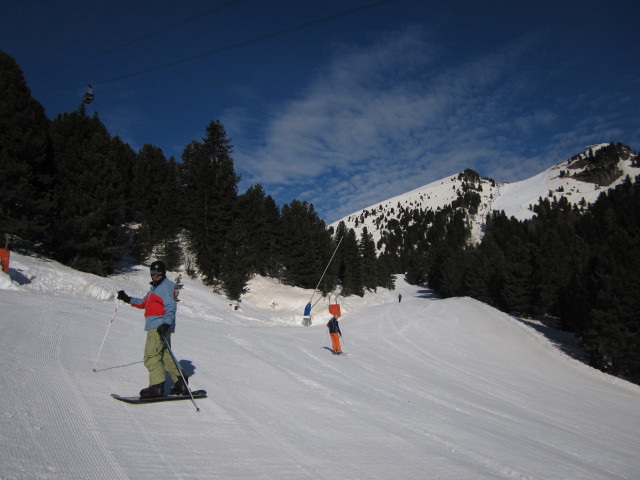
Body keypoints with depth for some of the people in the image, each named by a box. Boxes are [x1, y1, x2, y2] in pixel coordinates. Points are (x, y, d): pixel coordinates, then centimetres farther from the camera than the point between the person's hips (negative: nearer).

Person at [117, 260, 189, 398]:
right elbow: (144, 303, 34)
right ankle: (180, 383, 14)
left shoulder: (166, 286, -8)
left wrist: (166, 323, -31)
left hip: (160, 326, -10)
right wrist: (128, 299, 30)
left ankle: (156, 387, -10)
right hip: (156, 326, 10)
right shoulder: (156, 286, 23)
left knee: (151, 356, -11)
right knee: (166, 356, 11)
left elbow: (171, 306, -19)